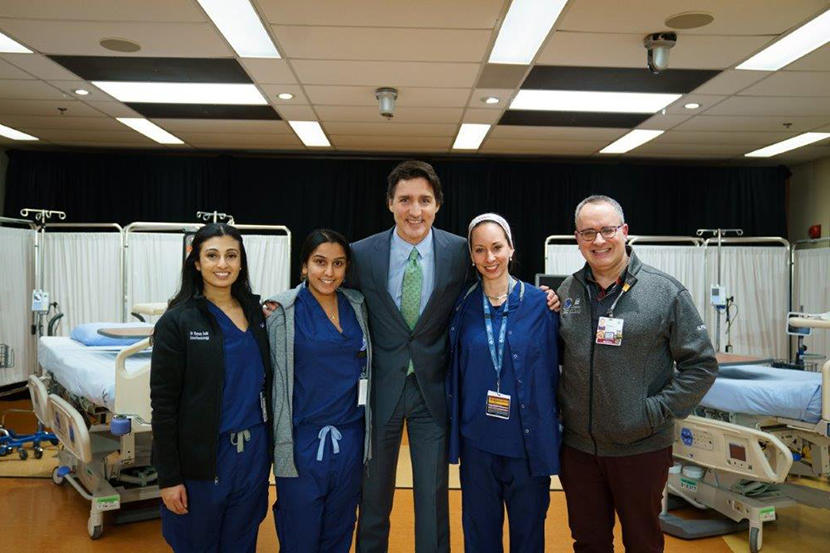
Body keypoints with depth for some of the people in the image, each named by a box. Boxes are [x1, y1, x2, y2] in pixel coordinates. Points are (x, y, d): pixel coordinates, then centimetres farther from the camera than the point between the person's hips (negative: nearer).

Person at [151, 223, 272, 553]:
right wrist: (169, 477, -10)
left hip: (253, 451, 4)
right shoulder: (177, 321, -10)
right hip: (201, 458, -4)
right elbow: (163, 403, -10)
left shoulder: (257, 313, 4)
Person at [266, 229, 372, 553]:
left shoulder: (357, 306, 6)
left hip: (351, 438, 4)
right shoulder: (284, 311, -7)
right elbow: (272, 375, -6)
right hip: (303, 439, -4)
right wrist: (280, 440, -9)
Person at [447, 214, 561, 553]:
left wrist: (551, 433, -2)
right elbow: (454, 374, 6)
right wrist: (454, 430, 4)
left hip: (528, 441, -1)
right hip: (478, 440, 1)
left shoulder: (539, 303, -5)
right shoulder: (463, 307, 0)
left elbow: (552, 371, -2)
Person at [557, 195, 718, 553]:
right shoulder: (567, 291, 3)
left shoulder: (665, 292, -9)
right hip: (578, 446, 3)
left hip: (642, 448, -3)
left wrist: (657, 412, -12)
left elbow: (702, 364, -7)